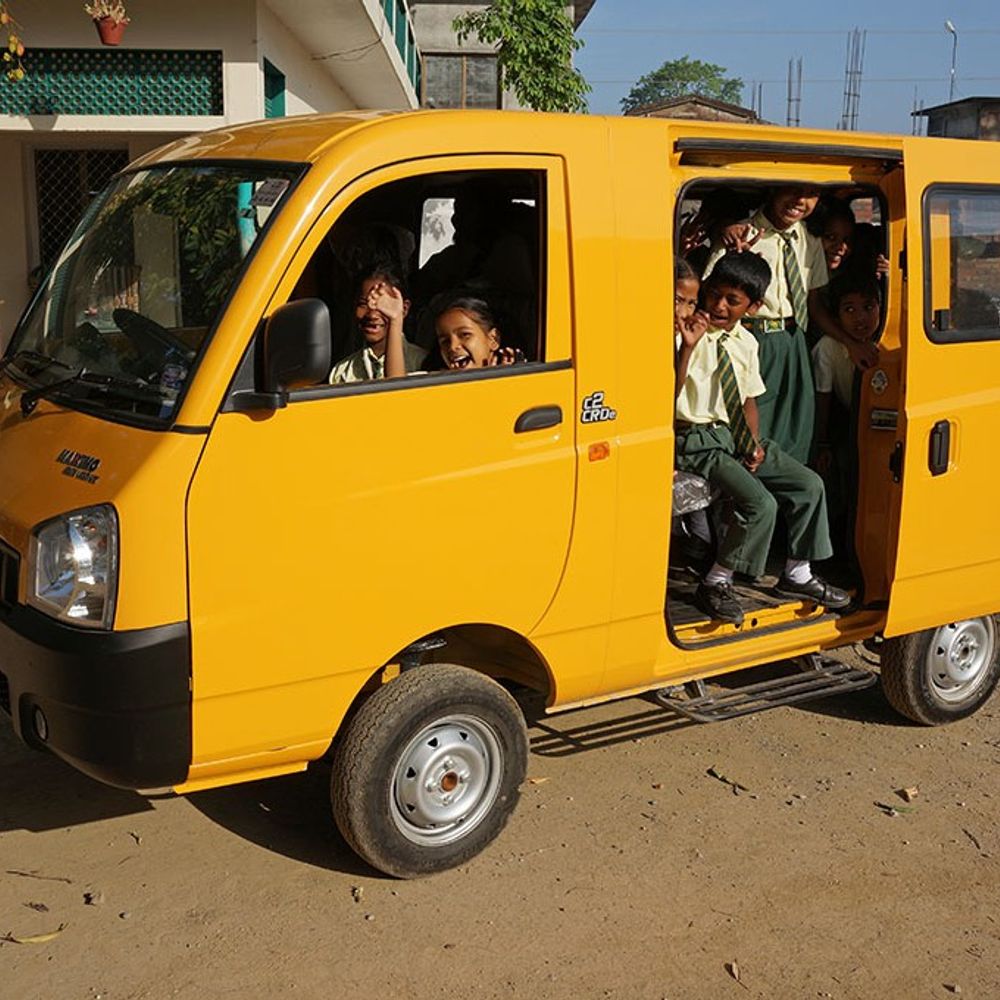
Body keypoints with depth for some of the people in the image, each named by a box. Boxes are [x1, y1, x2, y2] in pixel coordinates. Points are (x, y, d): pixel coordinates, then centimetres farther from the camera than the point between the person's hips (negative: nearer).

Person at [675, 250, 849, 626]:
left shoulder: (745, 342, 8)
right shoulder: (686, 336, -13)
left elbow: (749, 399, 15)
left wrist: (754, 444, 0)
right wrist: (687, 347, -32)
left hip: (736, 436, 7)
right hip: (697, 440, -7)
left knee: (809, 485, 2)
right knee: (761, 504, -24)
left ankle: (796, 575, 19)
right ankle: (715, 584, -6)